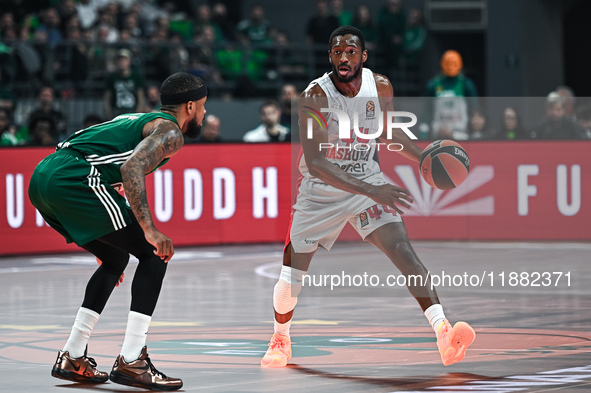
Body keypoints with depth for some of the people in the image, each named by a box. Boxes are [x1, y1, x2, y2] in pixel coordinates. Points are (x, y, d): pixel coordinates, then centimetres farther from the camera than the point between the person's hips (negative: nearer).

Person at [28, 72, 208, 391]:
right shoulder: (170, 132, 3)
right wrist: (149, 230, -19)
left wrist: (108, 238, 41)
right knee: (154, 255, -1)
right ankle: (130, 362, -6)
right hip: (73, 178, -9)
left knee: (116, 260, 24)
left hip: (42, 175, 9)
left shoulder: (137, 120, 32)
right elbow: (131, 169, -16)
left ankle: (71, 359, 23)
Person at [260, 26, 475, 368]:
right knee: (290, 278, 3)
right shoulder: (315, 96, -24)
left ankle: (443, 331, -30)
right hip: (321, 190, -2)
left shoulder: (381, 87, -9)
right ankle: (281, 339, 33)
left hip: (367, 180, 2)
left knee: (402, 248, -21)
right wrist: (370, 191, -39)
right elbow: (314, 162, -31)